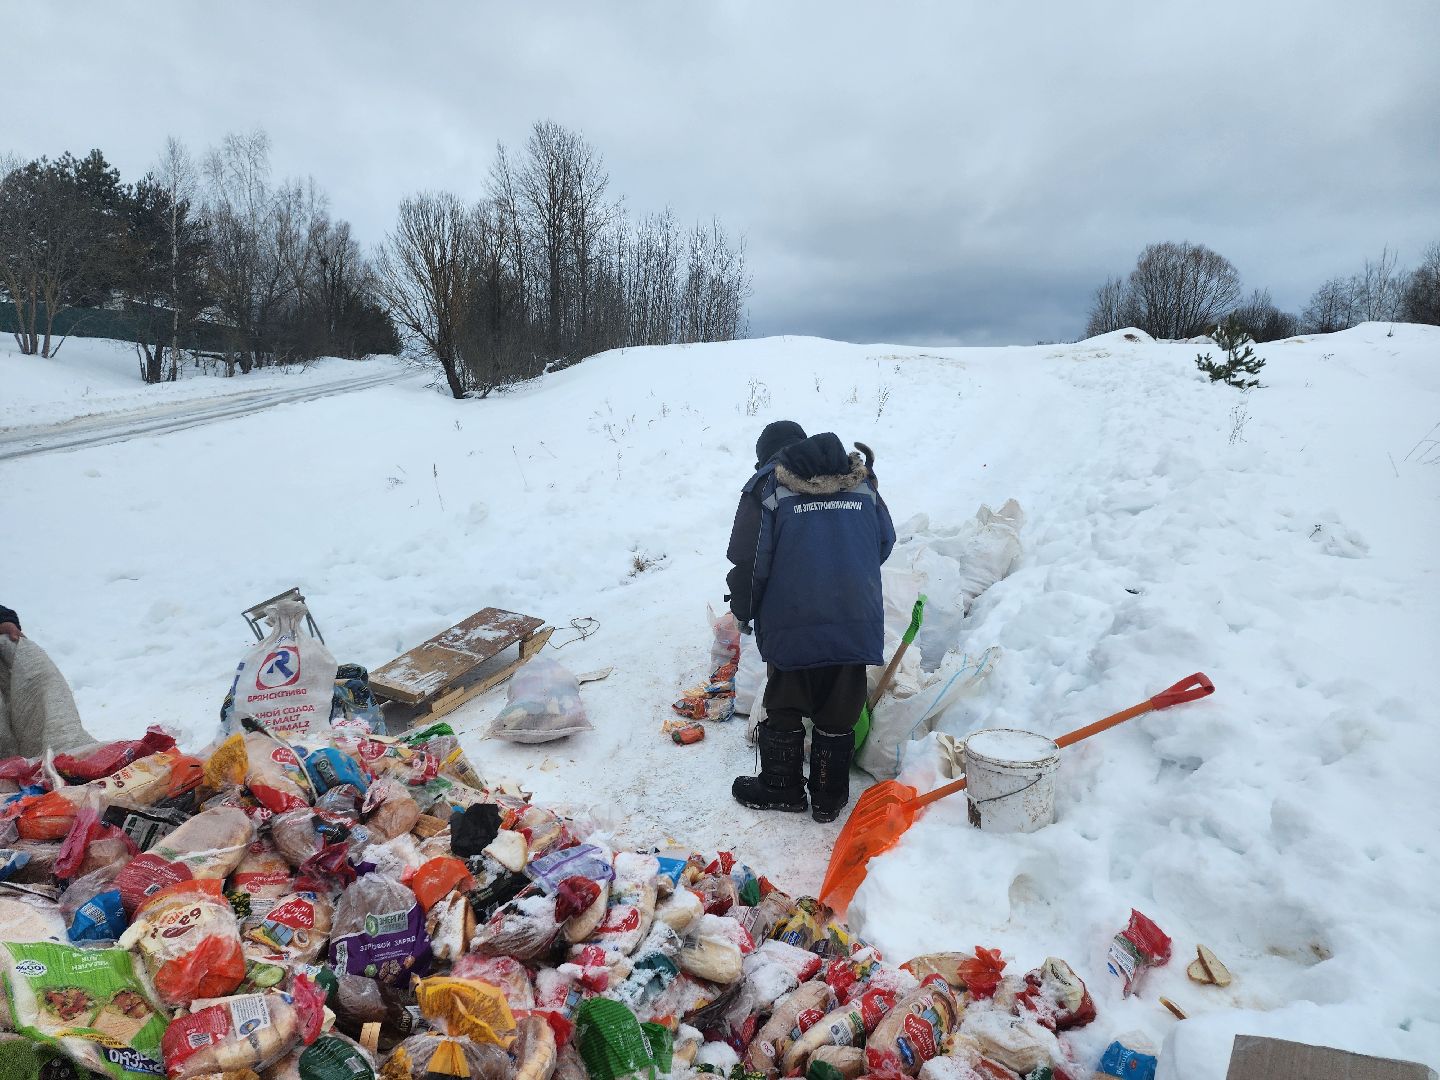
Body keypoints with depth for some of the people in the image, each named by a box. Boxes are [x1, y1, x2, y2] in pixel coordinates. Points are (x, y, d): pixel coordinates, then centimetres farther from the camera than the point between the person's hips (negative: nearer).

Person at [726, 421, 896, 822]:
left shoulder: (767, 485, -3)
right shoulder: (861, 481, 11)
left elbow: (749, 560, -6)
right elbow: (885, 541, 16)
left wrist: (744, 610, 10)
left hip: (792, 625, -3)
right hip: (856, 623, 3)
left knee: (784, 708, 15)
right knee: (838, 714, 14)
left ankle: (781, 788, 28)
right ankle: (829, 798, 24)